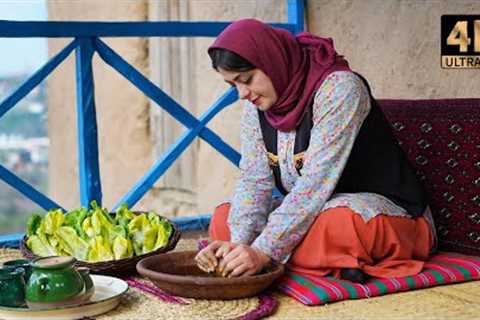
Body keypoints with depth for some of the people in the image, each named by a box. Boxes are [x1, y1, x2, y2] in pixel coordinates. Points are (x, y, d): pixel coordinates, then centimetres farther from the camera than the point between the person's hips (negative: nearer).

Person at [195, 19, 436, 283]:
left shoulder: (339, 88, -23)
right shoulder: (257, 105, 0)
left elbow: (317, 182, -30)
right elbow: (254, 180, -6)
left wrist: (264, 251, -33)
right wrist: (241, 243, -24)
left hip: (381, 210, -8)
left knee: (341, 224, -41)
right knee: (223, 218, -8)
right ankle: (336, 262, -15)